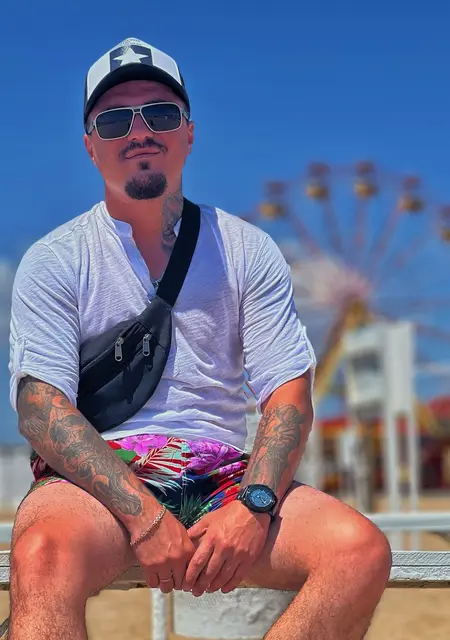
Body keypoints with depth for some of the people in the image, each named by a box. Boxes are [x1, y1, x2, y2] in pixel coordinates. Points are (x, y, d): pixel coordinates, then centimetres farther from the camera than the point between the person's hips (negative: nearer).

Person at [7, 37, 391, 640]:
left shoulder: (248, 250, 11)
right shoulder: (52, 262, 6)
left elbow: (289, 395, 4)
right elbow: (40, 406, -6)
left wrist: (253, 507, -15)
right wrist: (143, 516, -20)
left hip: (226, 477, 3)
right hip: (100, 479, -2)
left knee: (362, 550, -25)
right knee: (43, 550, -37)